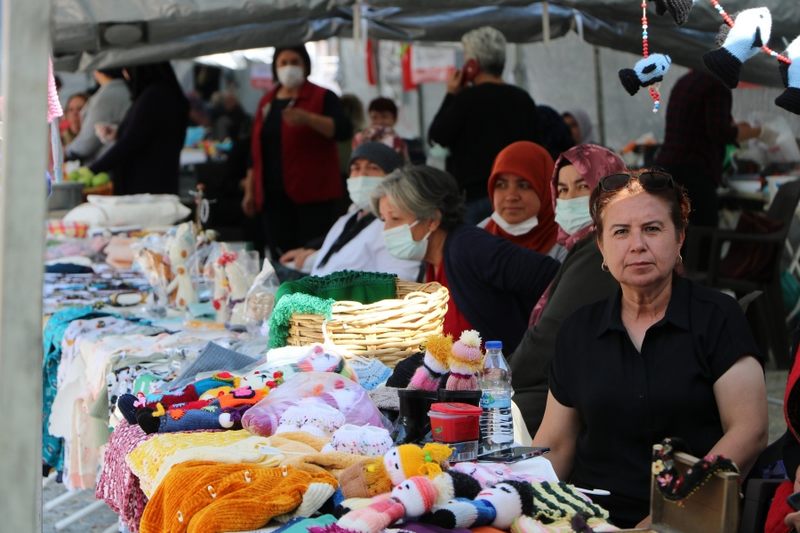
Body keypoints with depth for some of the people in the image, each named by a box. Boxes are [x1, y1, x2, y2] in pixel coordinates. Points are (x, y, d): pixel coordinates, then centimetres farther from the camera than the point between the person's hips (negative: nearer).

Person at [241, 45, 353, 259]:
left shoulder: (322, 97, 1)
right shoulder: (267, 102, 17)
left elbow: (343, 130, -14)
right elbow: (256, 149, 21)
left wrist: (308, 118, -28)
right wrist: (249, 191, 18)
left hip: (312, 193, -5)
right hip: (274, 196, 5)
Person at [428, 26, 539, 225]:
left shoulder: (467, 98, -11)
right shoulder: (524, 100, 8)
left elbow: (437, 137, -3)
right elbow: (533, 147, 13)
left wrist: (451, 95, 3)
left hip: (473, 196, -5)